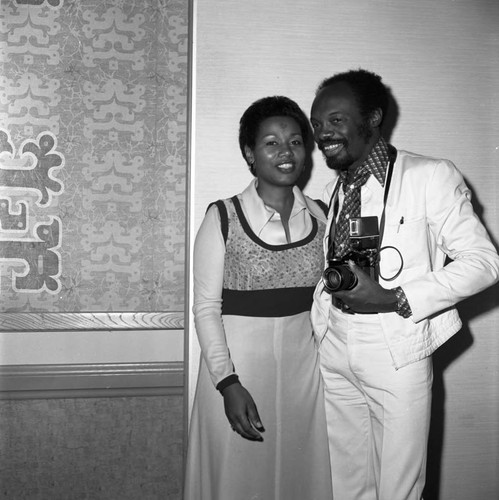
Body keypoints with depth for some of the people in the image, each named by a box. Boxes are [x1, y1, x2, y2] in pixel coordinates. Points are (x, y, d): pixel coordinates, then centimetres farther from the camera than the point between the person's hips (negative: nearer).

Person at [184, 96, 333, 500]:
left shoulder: (319, 216, 5)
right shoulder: (223, 218, -7)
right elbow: (206, 308, -8)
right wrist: (229, 384, -14)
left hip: (304, 366, 3)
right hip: (237, 365, -3)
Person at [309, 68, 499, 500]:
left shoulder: (430, 176, -7)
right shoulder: (334, 189, 12)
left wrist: (394, 300, -19)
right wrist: (321, 326, 3)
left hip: (397, 356, -5)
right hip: (334, 353, 5)